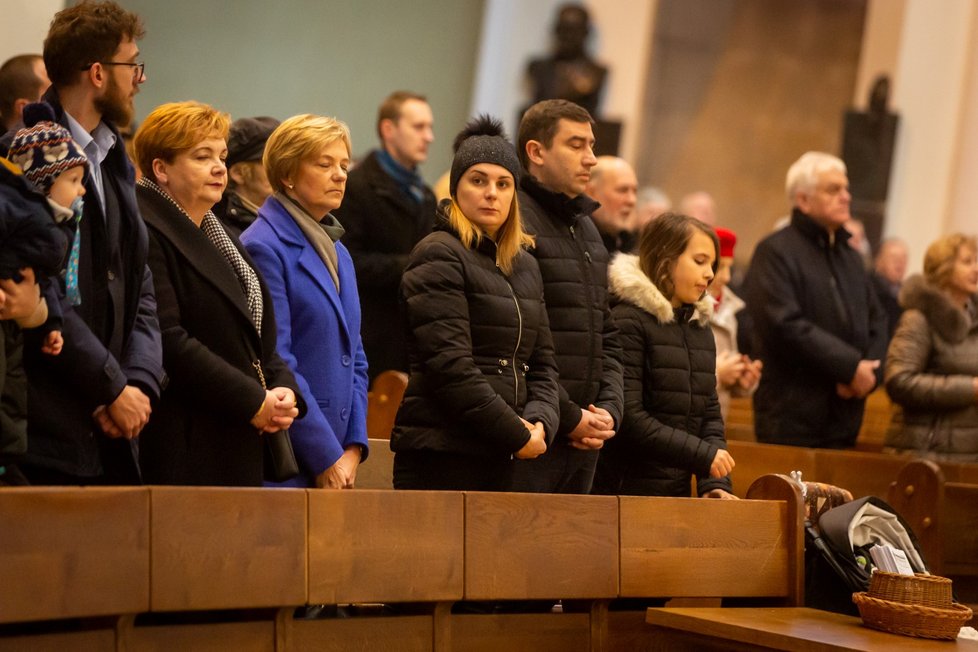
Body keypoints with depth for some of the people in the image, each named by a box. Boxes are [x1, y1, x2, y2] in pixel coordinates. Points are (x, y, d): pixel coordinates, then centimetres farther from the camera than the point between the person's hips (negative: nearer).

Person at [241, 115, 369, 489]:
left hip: (336, 459, 7)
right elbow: (275, 366, -15)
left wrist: (353, 447, 4)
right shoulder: (264, 247, -10)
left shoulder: (337, 252, 16)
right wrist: (326, 458, -14)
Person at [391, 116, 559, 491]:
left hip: (503, 459, 7)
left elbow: (542, 362, 18)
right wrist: (517, 434, -13)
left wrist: (539, 422, -3)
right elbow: (449, 366, -15)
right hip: (442, 455, -7)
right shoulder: (438, 256, -6)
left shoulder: (525, 266, 18)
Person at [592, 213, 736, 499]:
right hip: (627, 489, -7)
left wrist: (714, 483, -2)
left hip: (678, 492, 7)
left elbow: (710, 415, 14)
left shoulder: (701, 329, 15)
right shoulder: (628, 320, -10)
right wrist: (703, 455, -15)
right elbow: (628, 417, -17)